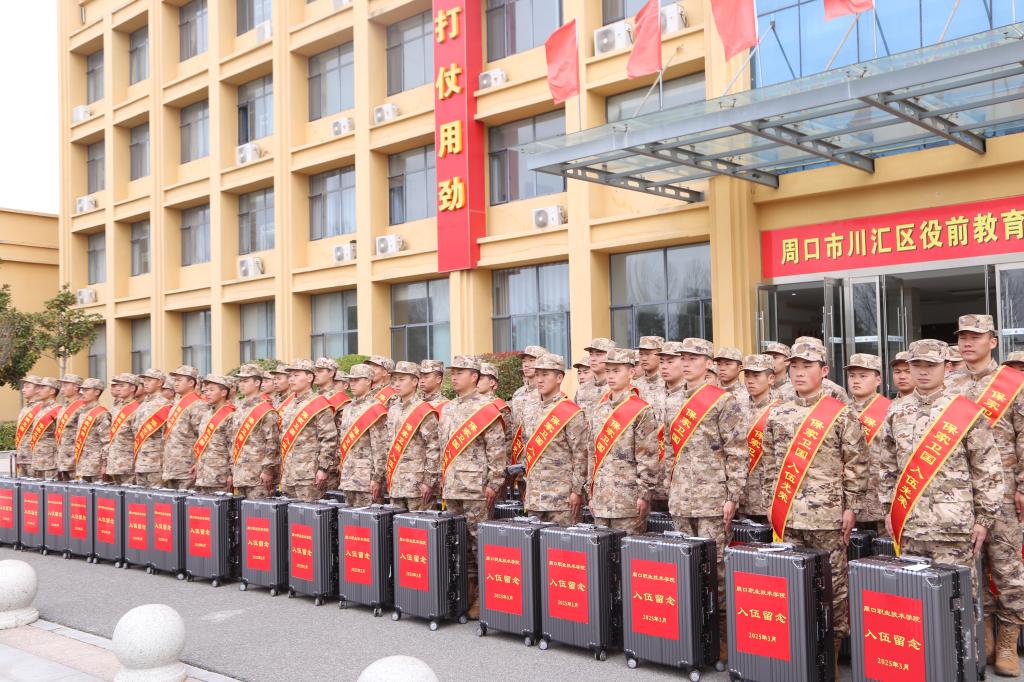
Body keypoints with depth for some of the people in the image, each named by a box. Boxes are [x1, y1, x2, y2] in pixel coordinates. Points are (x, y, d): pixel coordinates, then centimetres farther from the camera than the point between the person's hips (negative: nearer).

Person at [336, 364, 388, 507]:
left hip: (367, 478, -8)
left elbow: (380, 447, -14)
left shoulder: (375, 409, -10)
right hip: (348, 477, 8)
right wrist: (341, 462, 15)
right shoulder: (347, 409, 14)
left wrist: (377, 478, -17)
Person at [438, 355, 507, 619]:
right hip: (451, 487, 7)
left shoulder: (487, 409, -8)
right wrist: (442, 480, 16)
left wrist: (493, 485, -13)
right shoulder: (447, 409, 13)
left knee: (480, 541, -3)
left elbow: (497, 451, -10)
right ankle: (467, 590, 20)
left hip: (476, 488, -7)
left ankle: (484, 597, 5)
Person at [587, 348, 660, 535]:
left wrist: (644, 495, -13)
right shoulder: (597, 409, 13)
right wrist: (591, 492, 15)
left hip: (629, 501, -6)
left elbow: (649, 457, -10)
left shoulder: (642, 411, -7)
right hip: (601, 499, 6)